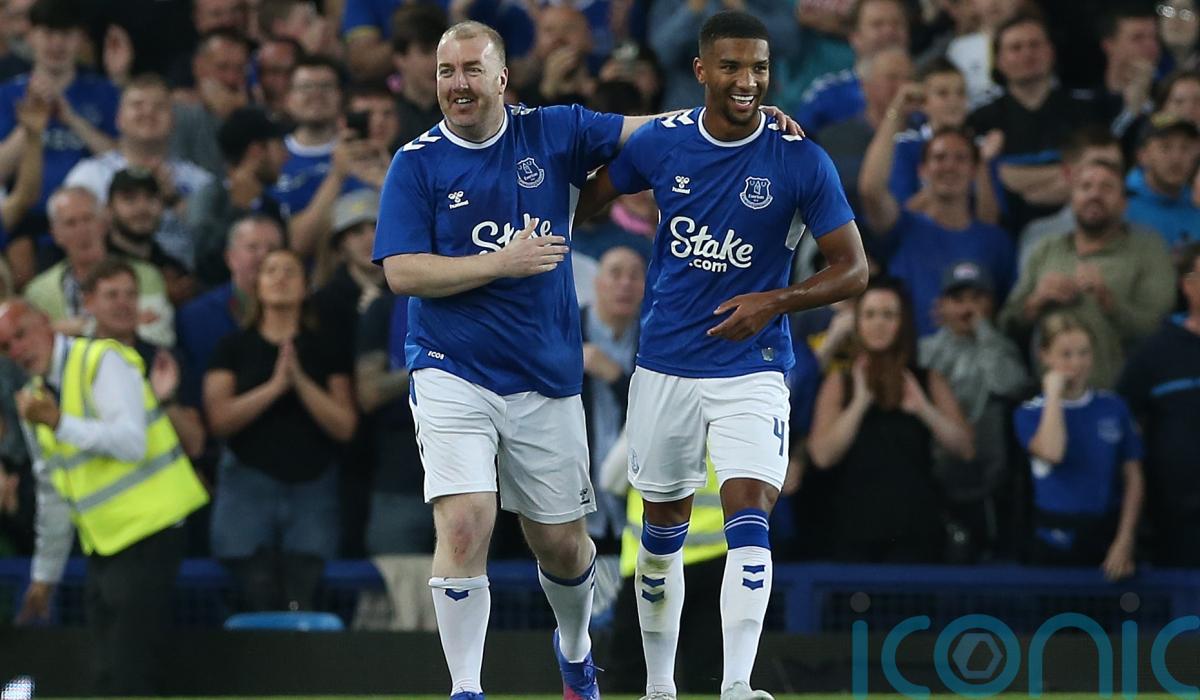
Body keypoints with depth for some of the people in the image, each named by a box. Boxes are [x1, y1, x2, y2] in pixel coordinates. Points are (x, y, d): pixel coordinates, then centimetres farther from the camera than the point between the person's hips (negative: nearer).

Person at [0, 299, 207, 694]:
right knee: (109, 678, 8)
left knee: (128, 678, -13)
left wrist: (59, 422, -29)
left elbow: (132, 443, -23)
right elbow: (53, 496, 22)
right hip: (103, 543, 8)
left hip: (147, 529, -8)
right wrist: (45, 576, 24)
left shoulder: (103, 361, -10)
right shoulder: (34, 398, 14)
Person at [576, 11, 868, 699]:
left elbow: (853, 269, -6)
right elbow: (583, 202, 15)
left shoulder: (802, 160, -10)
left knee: (749, 517, -19)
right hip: (665, 366, 3)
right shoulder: (660, 142, -3)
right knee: (663, 533, 12)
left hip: (752, 368, -3)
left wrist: (775, 301, -19)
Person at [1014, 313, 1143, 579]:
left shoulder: (1114, 407, 5)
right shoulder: (1030, 414, 0)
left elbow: (1133, 479, 5)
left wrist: (1124, 540, -4)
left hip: (1106, 534, 1)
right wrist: (1054, 393, -12)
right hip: (1057, 535, -1)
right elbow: (1052, 453, -21)